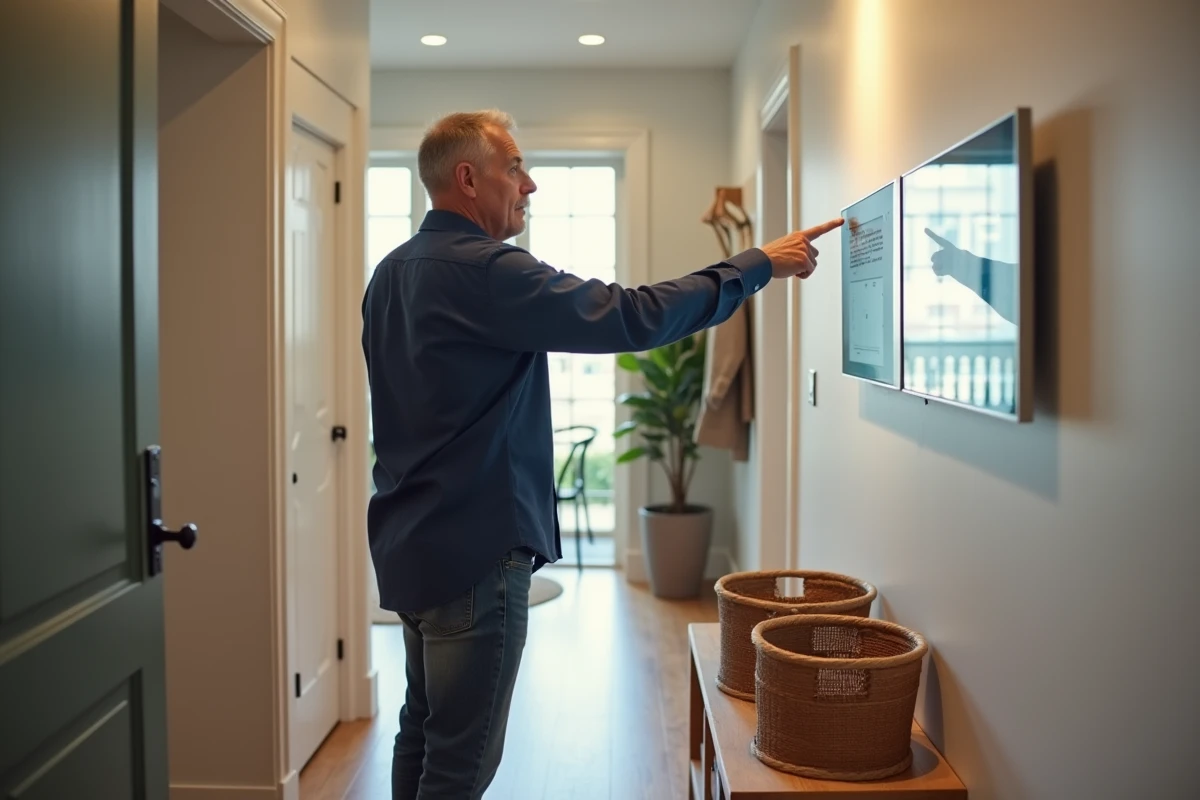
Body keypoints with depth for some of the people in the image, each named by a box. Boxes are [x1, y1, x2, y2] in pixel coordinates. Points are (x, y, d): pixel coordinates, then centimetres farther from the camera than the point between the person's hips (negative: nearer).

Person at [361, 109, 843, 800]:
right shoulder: (484, 271, -20)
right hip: (475, 549, -10)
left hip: (412, 540, 10)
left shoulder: (393, 274, 11)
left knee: (423, 735, 20)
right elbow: (631, 318, -23)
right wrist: (759, 265, -14)